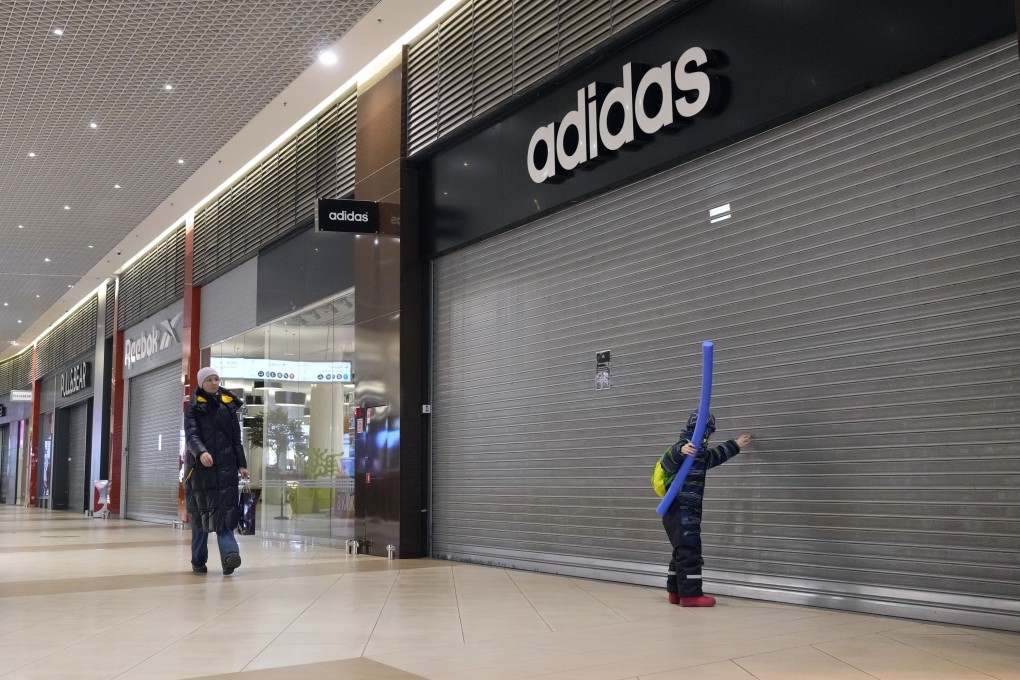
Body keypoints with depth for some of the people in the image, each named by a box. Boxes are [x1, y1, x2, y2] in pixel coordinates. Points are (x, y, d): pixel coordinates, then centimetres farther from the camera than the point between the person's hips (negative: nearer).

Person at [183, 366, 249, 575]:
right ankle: (198, 560, 16)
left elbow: (236, 438, 13)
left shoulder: (228, 405, 11)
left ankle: (229, 553, -24)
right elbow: (191, 436, -13)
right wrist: (201, 452, -33)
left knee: (224, 512, -10)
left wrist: (241, 464, 7)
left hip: (225, 466, 1)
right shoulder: (193, 409, 2)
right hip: (201, 467, -1)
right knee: (200, 514, 5)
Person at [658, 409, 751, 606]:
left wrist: (735, 445, 51)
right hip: (682, 511, -11)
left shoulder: (699, 452, 20)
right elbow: (667, 462, -32)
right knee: (690, 552, -10)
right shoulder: (687, 447, -13)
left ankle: (676, 592, 18)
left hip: (683, 512, 11)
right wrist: (680, 450, -54)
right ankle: (690, 594, -9)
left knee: (682, 552, 14)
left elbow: (714, 456, 40)